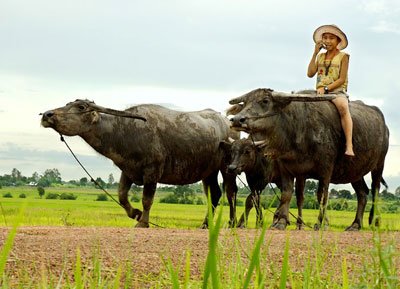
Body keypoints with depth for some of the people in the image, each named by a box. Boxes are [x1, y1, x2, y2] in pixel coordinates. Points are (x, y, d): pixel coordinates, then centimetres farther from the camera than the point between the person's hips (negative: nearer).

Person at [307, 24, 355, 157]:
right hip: (321, 93, 5)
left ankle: (349, 147, -45)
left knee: (343, 107, -36)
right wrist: (315, 53, 5)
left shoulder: (343, 56, 5)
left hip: (337, 91, -5)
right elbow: (310, 73, 6)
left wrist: (326, 88, -14)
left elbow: (342, 79, -2)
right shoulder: (320, 56, 18)